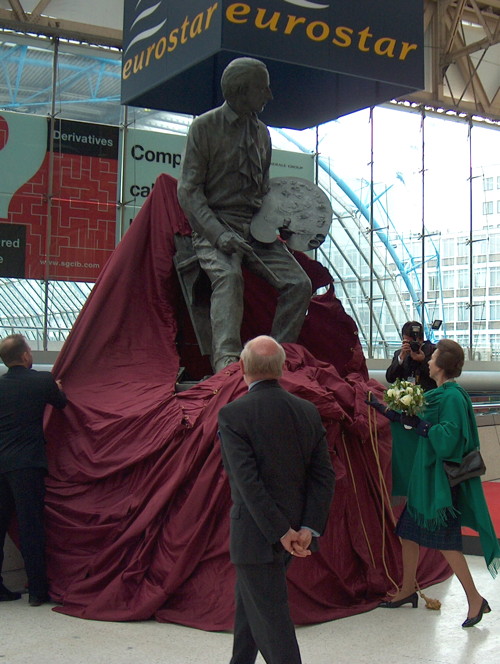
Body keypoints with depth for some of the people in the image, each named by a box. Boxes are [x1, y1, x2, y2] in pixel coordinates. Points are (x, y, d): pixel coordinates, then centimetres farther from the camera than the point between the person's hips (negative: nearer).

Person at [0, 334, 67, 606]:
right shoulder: (42, 380, -5)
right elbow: (61, 403, 14)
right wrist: (58, 388, 37)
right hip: (27, 463, -4)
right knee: (31, 525, 1)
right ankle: (38, 589, 6)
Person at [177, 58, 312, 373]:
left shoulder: (261, 132, 18)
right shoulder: (205, 126, 0)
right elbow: (189, 190, -6)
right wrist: (219, 233, -20)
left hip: (256, 229, 6)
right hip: (215, 226, -5)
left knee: (299, 283, -13)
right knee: (228, 275, -35)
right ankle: (227, 361, -42)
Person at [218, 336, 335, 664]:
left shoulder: (233, 414, -16)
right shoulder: (308, 411, 1)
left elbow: (247, 481, -21)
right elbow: (324, 475, -3)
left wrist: (281, 532, -17)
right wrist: (309, 528, -7)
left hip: (257, 535, -7)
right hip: (297, 532, 7)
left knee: (270, 618, 4)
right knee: (249, 602, 27)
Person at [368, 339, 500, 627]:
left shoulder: (453, 397, -19)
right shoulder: (439, 394, 9)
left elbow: (447, 438, -26)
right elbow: (411, 421, 18)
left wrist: (419, 423, -18)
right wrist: (382, 408, 22)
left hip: (441, 479, -9)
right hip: (425, 476, 9)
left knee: (445, 539, -3)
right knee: (409, 531, 15)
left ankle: (475, 599, 9)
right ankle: (408, 590, 29)